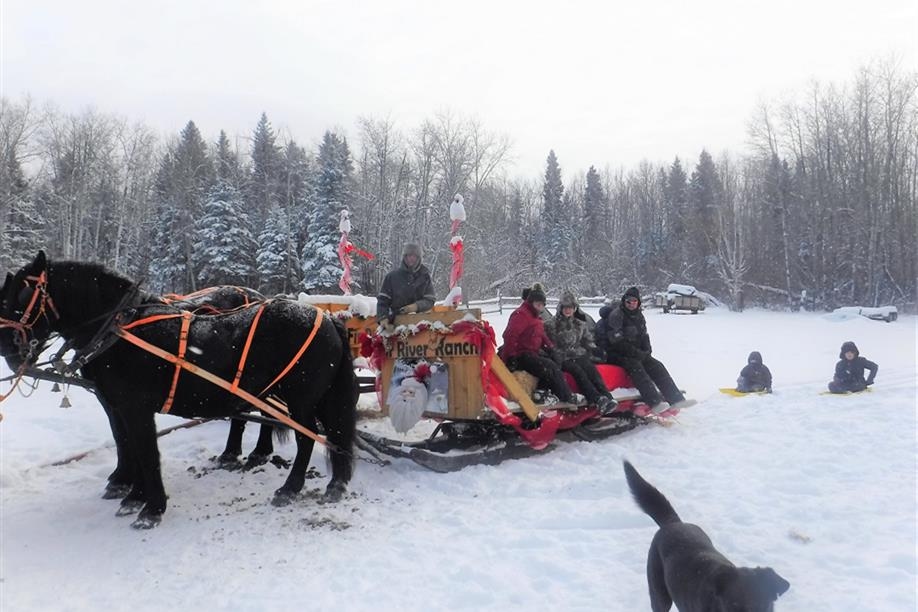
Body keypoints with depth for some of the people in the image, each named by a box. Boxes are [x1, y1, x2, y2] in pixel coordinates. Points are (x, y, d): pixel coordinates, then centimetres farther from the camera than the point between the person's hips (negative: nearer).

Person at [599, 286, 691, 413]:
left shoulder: (639, 316, 14)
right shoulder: (616, 315, -10)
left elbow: (644, 335, 21)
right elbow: (617, 342, -17)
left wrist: (647, 351, 0)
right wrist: (636, 353, -18)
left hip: (638, 354, 8)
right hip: (617, 355, -7)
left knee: (656, 366, -12)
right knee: (635, 366, -33)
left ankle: (676, 399, -18)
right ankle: (655, 402, -45)